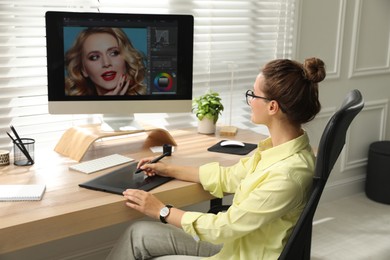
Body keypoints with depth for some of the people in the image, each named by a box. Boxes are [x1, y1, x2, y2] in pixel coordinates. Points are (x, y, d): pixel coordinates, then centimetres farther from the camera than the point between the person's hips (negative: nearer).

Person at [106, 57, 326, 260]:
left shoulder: (288, 172, -31)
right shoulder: (278, 146, -3)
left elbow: (227, 227, -23)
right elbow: (228, 177, 10)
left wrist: (162, 211, -13)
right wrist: (168, 170, 12)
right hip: (237, 241, 8)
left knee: (138, 237, 1)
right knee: (138, 234, 4)